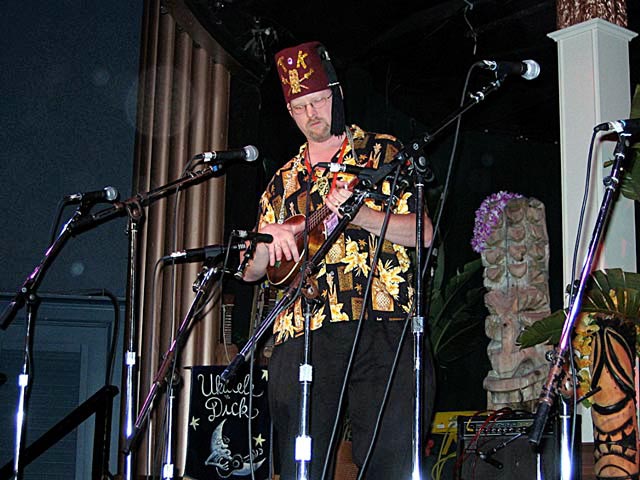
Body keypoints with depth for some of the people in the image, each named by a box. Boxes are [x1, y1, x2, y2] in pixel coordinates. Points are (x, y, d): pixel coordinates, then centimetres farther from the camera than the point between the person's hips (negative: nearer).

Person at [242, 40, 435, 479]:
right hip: (301, 336, 4)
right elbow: (252, 270, 21)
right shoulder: (283, 182, 22)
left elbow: (423, 233, -1)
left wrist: (357, 214, -16)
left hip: (380, 328, -3)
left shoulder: (384, 153, 11)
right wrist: (270, 238, -2)